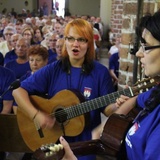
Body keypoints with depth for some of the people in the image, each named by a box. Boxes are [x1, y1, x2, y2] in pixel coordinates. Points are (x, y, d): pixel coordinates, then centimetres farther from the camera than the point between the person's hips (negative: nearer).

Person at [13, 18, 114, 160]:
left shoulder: (100, 72, -7)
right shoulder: (53, 70, -5)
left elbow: (106, 108, -5)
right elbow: (18, 91, -7)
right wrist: (36, 115, -20)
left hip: (86, 141, -1)